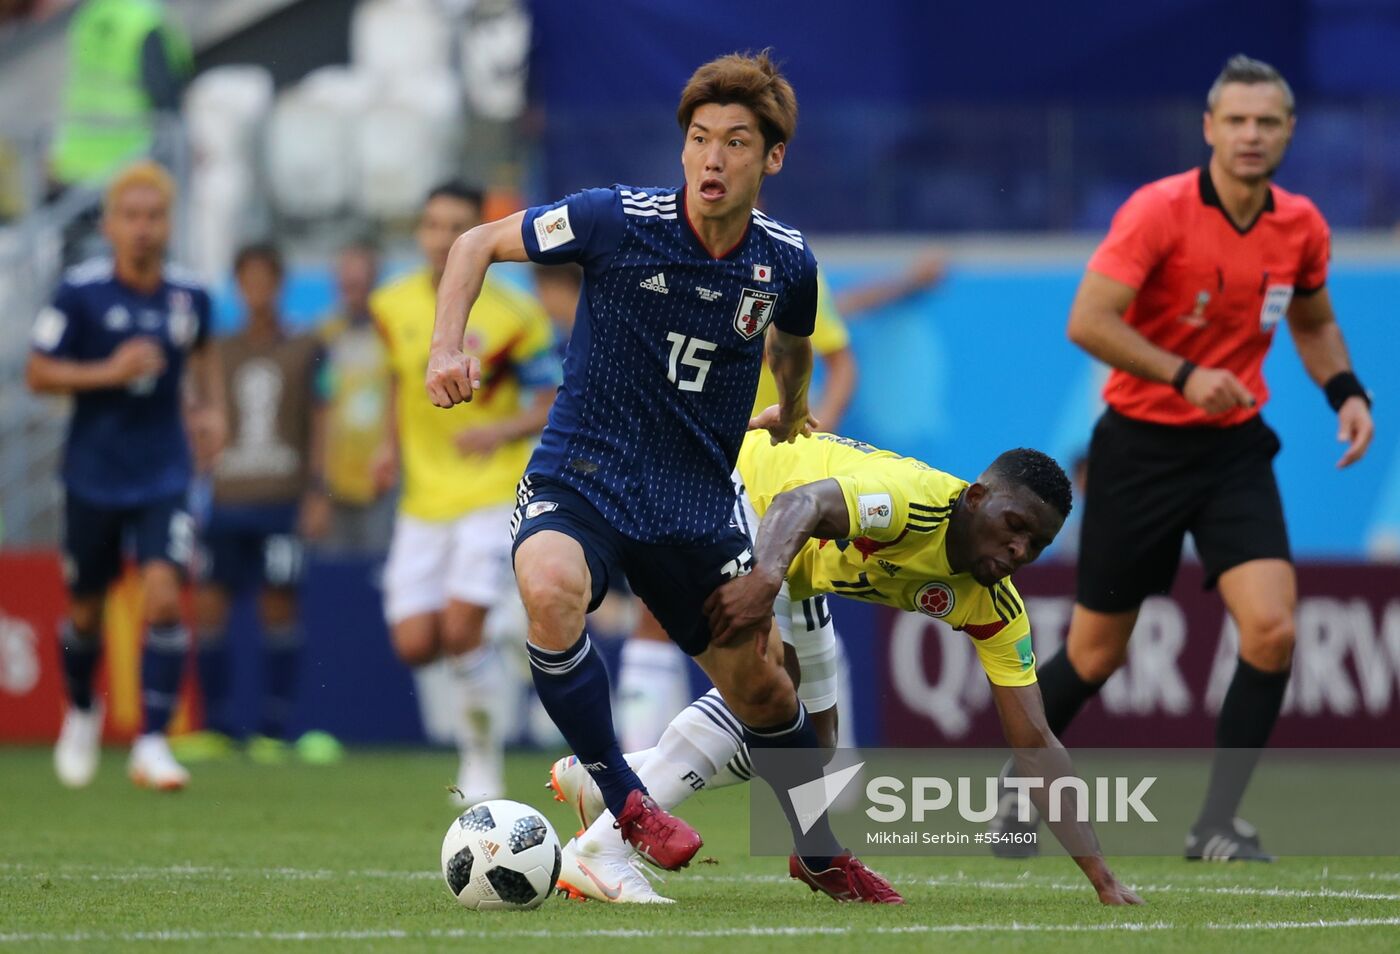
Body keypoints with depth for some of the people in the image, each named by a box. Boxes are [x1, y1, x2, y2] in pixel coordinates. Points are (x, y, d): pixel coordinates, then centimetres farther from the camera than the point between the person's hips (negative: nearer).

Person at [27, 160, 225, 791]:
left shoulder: (189, 296, 0)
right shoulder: (80, 293, -9)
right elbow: (38, 373, -7)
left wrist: (211, 408, 8)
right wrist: (109, 372, -20)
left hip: (164, 478, 1)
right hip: (93, 475, -1)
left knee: (163, 597, -18)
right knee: (86, 609, 12)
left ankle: (152, 745, -14)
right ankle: (81, 710, 42)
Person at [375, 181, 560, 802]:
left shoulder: (511, 316, -10)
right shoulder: (393, 308, 3)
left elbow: (555, 403, -4)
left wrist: (505, 430, -22)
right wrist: (394, 446, 7)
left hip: (491, 490, -4)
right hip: (424, 498, 4)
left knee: (460, 629, -18)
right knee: (415, 644, -5)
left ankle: (484, 758, 1)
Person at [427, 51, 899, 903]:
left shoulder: (787, 262, -3)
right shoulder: (616, 220, -15)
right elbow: (479, 243, -4)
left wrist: (792, 410, 39)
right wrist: (448, 345, -18)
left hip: (695, 504, 4)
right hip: (580, 480, -4)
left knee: (759, 688, 10)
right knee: (552, 590, -36)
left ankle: (822, 857, 37)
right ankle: (624, 801, -18)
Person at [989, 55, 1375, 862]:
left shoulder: (1301, 227, -1)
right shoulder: (1160, 210, -17)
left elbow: (1314, 322, 19)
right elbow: (1088, 321, -22)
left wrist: (1347, 393, 2)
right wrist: (1184, 376, -30)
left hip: (1235, 449, 3)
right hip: (1141, 446, -3)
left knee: (1273, 629, -16)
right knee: (1097, 652, 7)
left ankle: (1217, 826, -5)